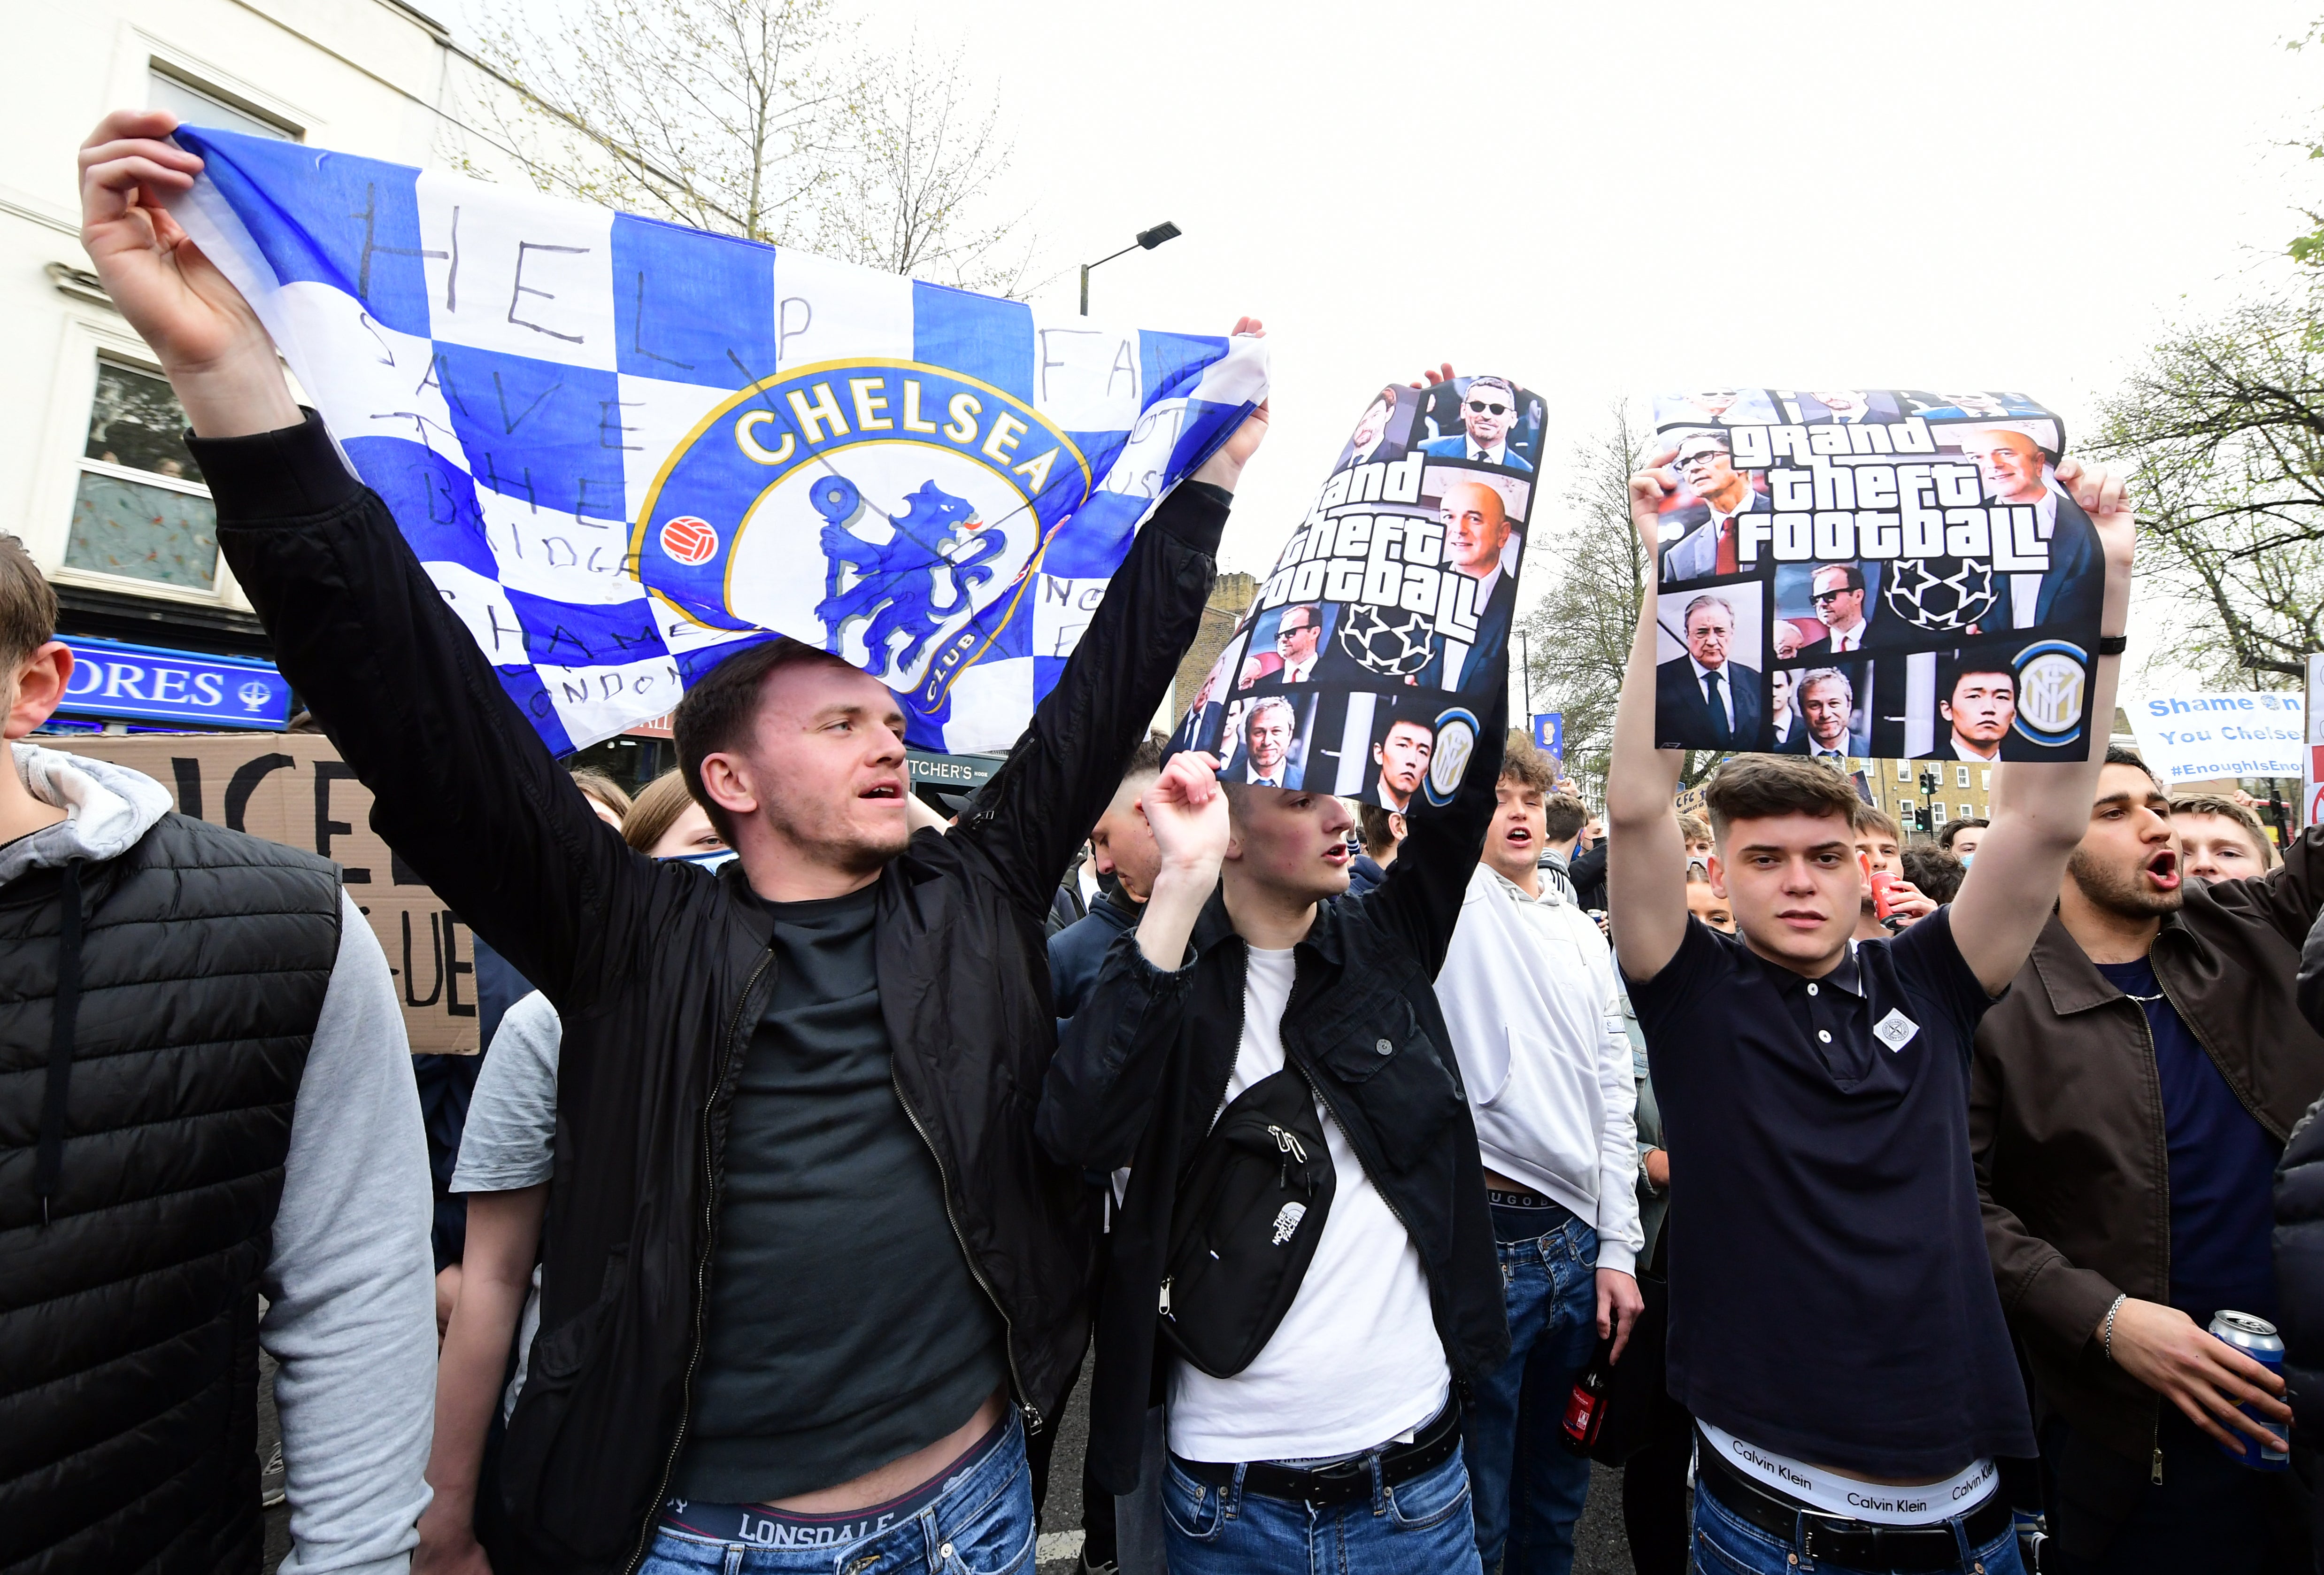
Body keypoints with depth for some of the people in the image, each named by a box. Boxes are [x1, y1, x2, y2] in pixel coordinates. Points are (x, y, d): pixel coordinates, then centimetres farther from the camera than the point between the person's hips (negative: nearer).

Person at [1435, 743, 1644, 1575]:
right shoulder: (1450, 903, -5)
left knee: (1557, 1490, 22)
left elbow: (1613, 1093, 10)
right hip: (1481, 1234, -5)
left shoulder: (1583, 934, 10)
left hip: (1576, 1240, 6)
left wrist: (1617, 1248, 7)